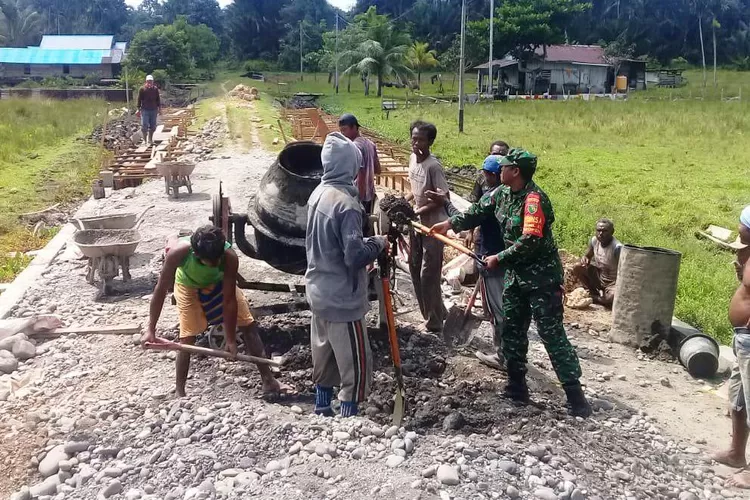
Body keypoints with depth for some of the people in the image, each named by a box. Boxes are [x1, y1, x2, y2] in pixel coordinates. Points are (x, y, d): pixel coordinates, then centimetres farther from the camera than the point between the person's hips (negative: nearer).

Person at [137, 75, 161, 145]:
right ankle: (145, 139, 4)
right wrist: (138, 109, -3)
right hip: (145, 110, -3)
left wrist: (159, 108, 10)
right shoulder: (142, 89, -3)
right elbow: (139, 100, 0)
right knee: (144, 126, -7)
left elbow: (158, 99, 13)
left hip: (154, 110, 3)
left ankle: (150, 139, 21)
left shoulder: (155, 89, 6)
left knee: (152, 126, 8)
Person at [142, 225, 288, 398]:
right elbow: (161, 290, -29)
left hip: (219, 283, 1)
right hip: (188, 286, -1)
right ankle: (179, 391, 10)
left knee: (248, 325, -3)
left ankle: (268, 381, 7)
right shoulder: (179, 251, -41)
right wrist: (151, 330, -29)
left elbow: (229, 301, -29)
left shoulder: (229, 256, -39)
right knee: (188, 338, -7)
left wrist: (231, 340, -24)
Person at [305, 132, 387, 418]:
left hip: (319, 292, 9)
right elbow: (355, 256, -26)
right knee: (356, 365, 3)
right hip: (342, 298, -9)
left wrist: (363, 241, 11)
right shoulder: (345, 203, -23)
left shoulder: (318, 194, 4)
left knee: (324, 357, 21)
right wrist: (378, 243, -8)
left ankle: (322, 413, 34)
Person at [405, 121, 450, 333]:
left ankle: (434, 322, 11)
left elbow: (443, 199, -20)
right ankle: (433, 313, 32)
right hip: (417, 223, 9)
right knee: (414, 268, 17)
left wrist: (418, 211, -22)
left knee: (429, 274, -3)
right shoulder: (412, 159, 4)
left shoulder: (433, 166, -21)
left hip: (433, 225, -9)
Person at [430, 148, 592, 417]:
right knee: (511, 331, 13)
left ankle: (575, 394, 2)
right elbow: (479, 211, 18)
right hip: (516, 274, 9)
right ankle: (517, 388, 24)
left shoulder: (534, 199, -23)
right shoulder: (503, 193, 4)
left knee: (552, 335, -7)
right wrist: (450, 223, 13)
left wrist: (499, 259, -19)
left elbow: (529, 241, -29)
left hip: (541, 277, -9)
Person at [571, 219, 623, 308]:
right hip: (598, 276, 6)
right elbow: (588, 256, 7)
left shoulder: (617, 248, -27)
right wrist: (584, 259, -17)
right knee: (577, 268, -12)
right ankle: (595, 292, 1)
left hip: (612, 283, -5)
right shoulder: (594, 241, -9)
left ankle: (594, 298, -4)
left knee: (615, 296, -36)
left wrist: (618, 287, -36)